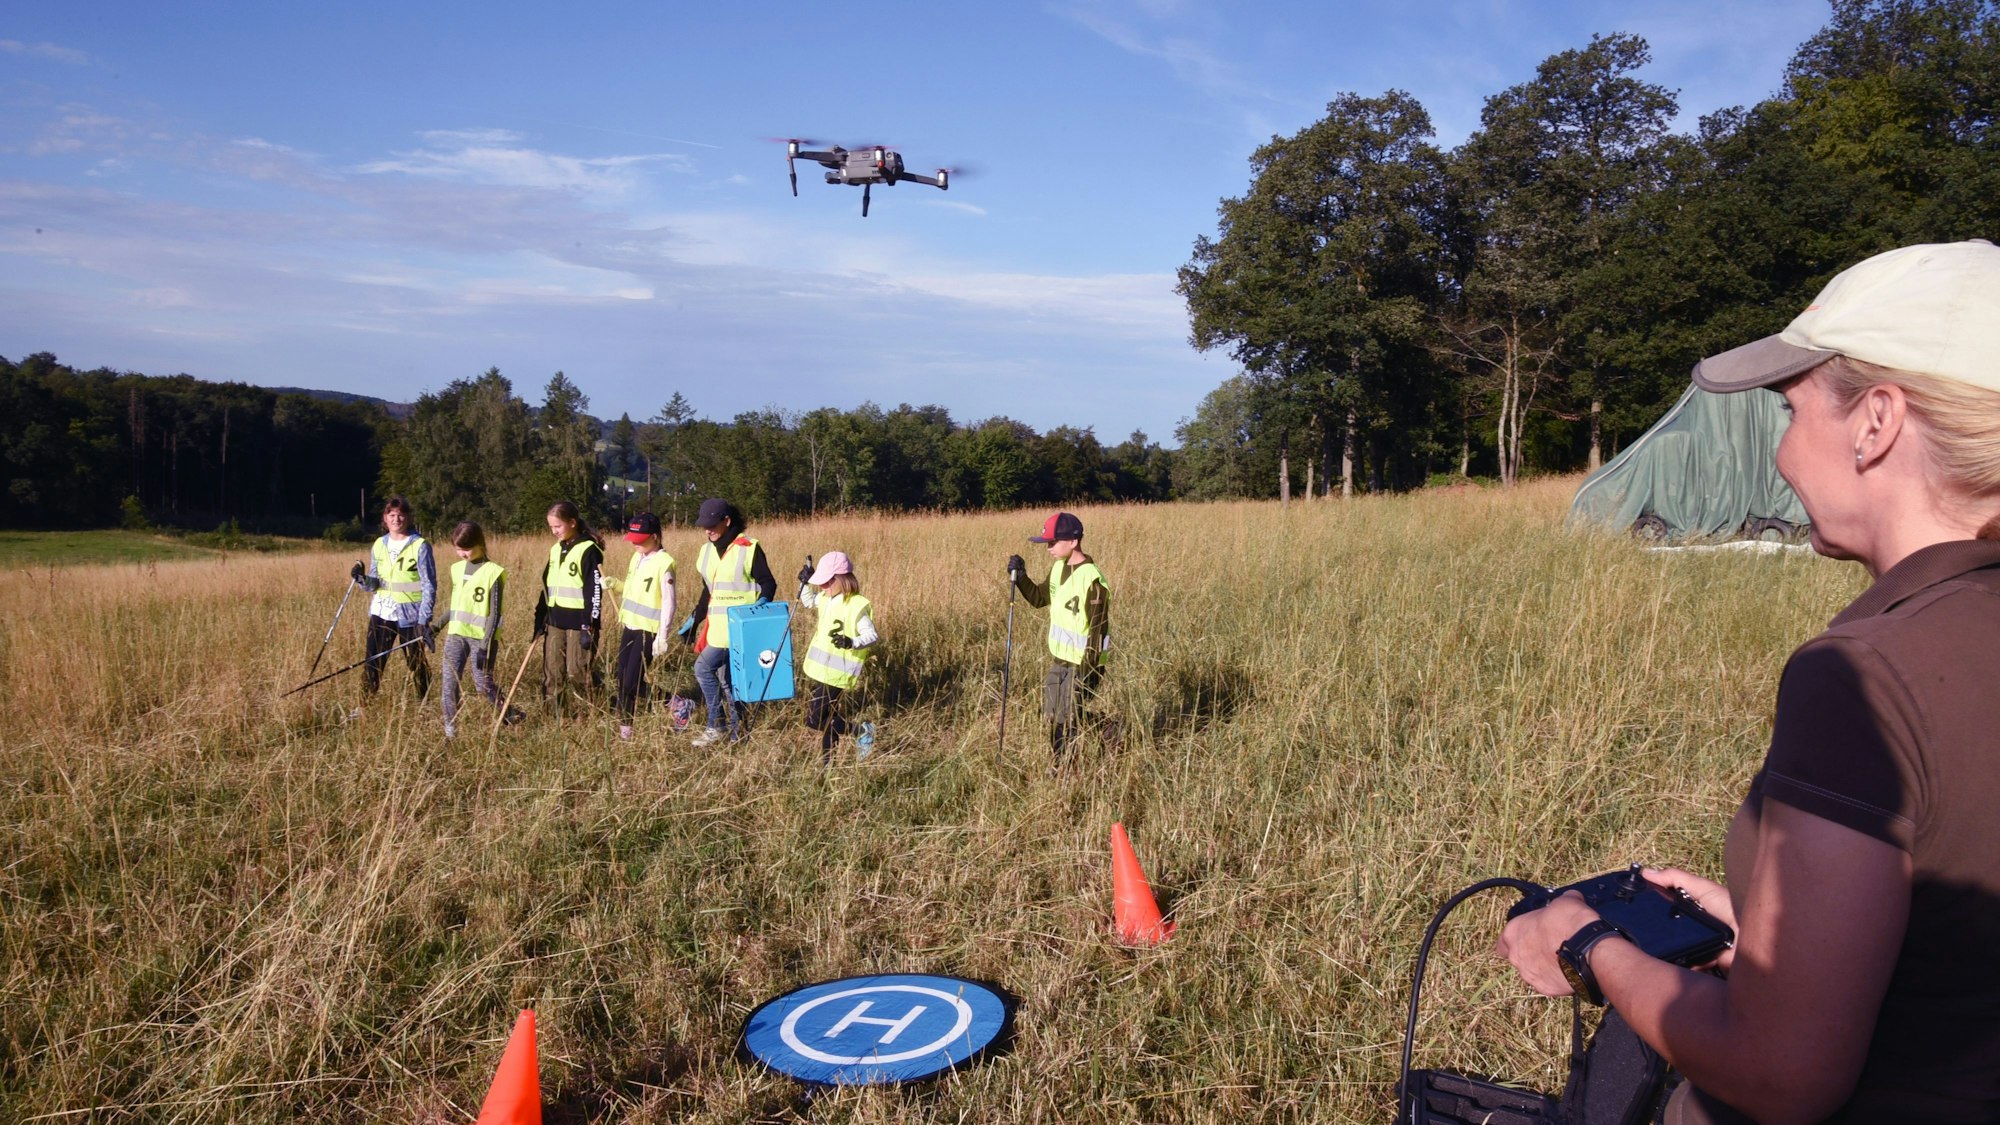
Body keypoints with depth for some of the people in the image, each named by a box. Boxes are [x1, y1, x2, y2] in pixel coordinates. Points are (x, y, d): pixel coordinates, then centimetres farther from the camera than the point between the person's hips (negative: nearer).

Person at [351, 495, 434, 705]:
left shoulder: (420, 546, -8)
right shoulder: (379, 546, 7)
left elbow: (429, 586, -10)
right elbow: (374, 583, 11)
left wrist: (424, 620, -16)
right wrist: (362, 579, -13)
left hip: (409, 615, -4)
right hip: (382, 612, 4)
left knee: (416, 663, 6)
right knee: (372, 661, 2)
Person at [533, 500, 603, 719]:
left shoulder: (588, 550, -11)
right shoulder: (555, 549, 13)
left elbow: (595, 590, -14)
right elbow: (547, 587, 19)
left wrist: (589, 627, -17)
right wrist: (540, 618, 15)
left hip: (578, 622, -8)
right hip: (555, 622, 8)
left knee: (577, 674, -6)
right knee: (552, 673, 9)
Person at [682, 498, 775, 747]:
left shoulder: (748, 549, -10)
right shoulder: (707, 551, 12)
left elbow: (768, 583, -6)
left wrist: (761, 602, -25)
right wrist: (693, 620, 19)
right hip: (716, 627, 7)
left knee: (704, 667, -16)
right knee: (725, 678, 10)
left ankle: (716, 726, -5)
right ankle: (737, 728, 21)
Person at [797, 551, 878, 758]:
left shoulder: (856, 605, -19)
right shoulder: (827, 598, 5)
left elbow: (871, 635, -17)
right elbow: (808, 601, 25)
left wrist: (851, 642, -35)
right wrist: (806, 583, 6)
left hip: (835, 673, -8)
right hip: (822, 669, 8)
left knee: (814, 721, -8)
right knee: (827, 717, 17)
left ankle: (863, 731, 4)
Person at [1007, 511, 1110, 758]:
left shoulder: (1091, 579, -23)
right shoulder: (1059, 567, 3)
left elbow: (1097, 629, -21)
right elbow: (1039, 598, 17)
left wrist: (1089, 671, -20)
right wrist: (1020, 578, -2)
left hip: (1079, 665, -8)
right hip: (1059, 660, 8)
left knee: (1068, 722, 1)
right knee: (1053, 718, 19)